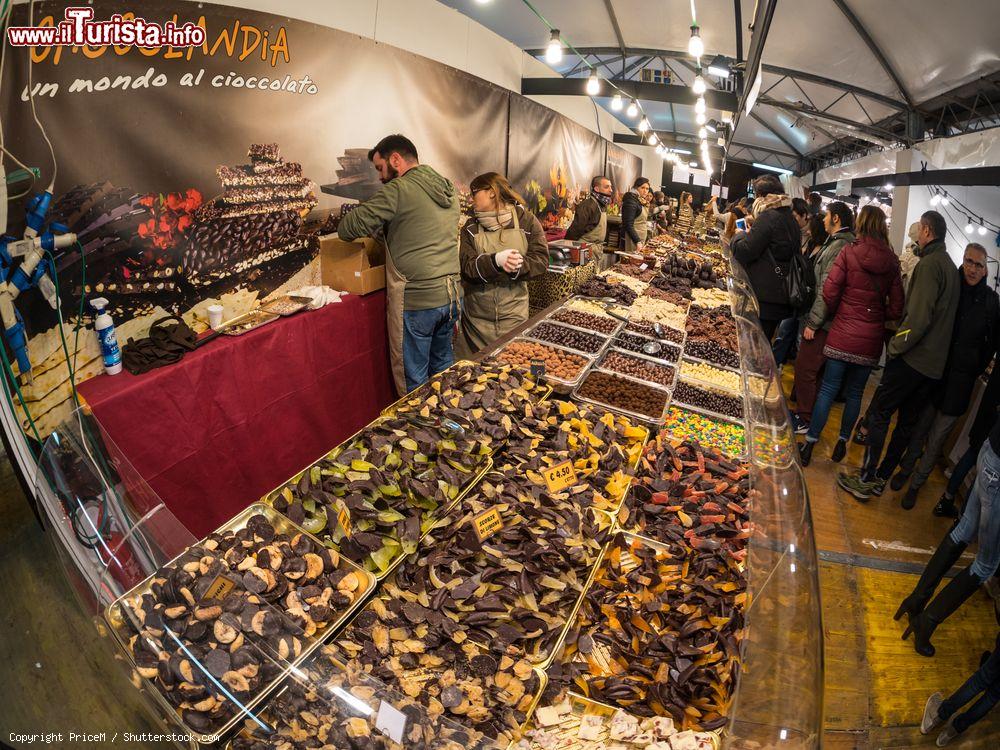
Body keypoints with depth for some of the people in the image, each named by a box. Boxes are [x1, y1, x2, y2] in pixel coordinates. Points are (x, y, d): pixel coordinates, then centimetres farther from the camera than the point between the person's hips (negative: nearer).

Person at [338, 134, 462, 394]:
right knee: (443, 366, 22)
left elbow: (349, 228, -13)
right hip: (452, 295, 8)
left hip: (416, 301, -8)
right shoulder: (449, 190, 12)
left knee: (413, 379, 7)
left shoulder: (398, 189, -11)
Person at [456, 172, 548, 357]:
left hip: (514, 313, -1)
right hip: (477, 315, 1)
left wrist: (517, 266, -26)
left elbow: (541, 260, -7)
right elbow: (467, 268, -8)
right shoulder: (471, 227, 3)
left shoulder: (526, 220, -1)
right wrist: (496, 261, -26)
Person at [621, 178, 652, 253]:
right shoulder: (631, 202, -14)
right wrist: (637, 242, -31)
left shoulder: (641, 201, 12)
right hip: (633, 239, -9)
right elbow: (628, 225, -23)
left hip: (641, 239, 9)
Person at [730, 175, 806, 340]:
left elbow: (744, 253, -16)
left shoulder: (767, 217, -14)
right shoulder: (791, 219, 15)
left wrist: (739, 235, 4)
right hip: (783, 296, 9)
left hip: (764, 298, -9)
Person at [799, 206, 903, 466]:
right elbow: (896, 308, 3)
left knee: (828, 390, 4)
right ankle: (842, 442, 26)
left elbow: (829, 291, -11)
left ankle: (809, 444, 8)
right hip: (872, 339, 3)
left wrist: (830, 315, 7)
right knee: (855, 392, 15)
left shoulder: (849, 252, -9)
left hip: (843, 334, -3)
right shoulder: (892, 262, 2)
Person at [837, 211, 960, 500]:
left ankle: (866, 480, 1)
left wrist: (895, 346, -11)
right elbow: (941, 315, 19)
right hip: (934, 364, 9)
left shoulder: (929, 264, -13)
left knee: (878, 414, -2)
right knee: (907, 422, 12)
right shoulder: (951, 267, 16)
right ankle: (881, 478, 22)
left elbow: (918, 317, -21)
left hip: (913, 358, -9)